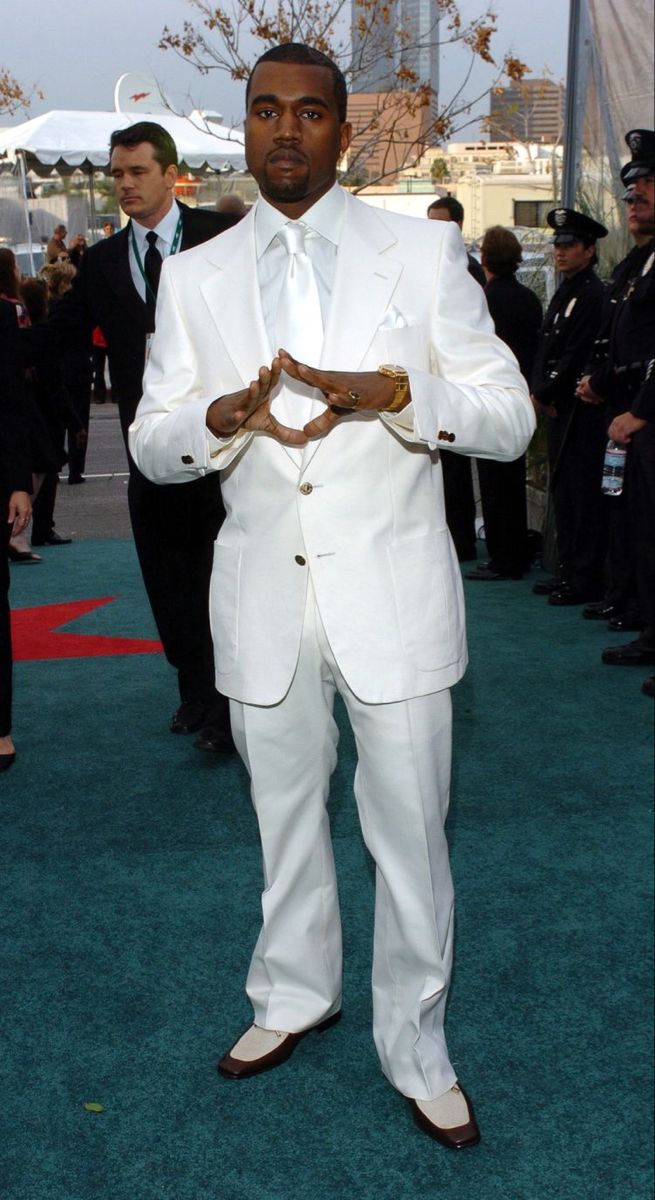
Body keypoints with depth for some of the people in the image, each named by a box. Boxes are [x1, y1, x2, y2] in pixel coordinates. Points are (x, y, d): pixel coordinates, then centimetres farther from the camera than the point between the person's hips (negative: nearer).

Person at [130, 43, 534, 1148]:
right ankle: (295, 996, 42)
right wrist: (224, 417, -18)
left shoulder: (426, 251, 0)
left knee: (410, 830, 5)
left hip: (391, 593, -2)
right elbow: (149, 445, 5)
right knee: (285, 815, 18)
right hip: (263, 597, 3)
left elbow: (511, 416, -3)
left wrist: (391, 394, -22)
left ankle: (415, 1047, 26)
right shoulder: (194, 277, 6)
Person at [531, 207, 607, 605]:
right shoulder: (564, 292, 17)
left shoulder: (594, 295, -12)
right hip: (559, 408, 10)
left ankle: (587, 579, 0)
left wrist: (544, 393, -11)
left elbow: (575, 356, -18)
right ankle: (570, 570, 21)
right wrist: (539, 391, 2)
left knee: (582, 493, -6)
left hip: (582, 409, -9)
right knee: (563, 492, 13)